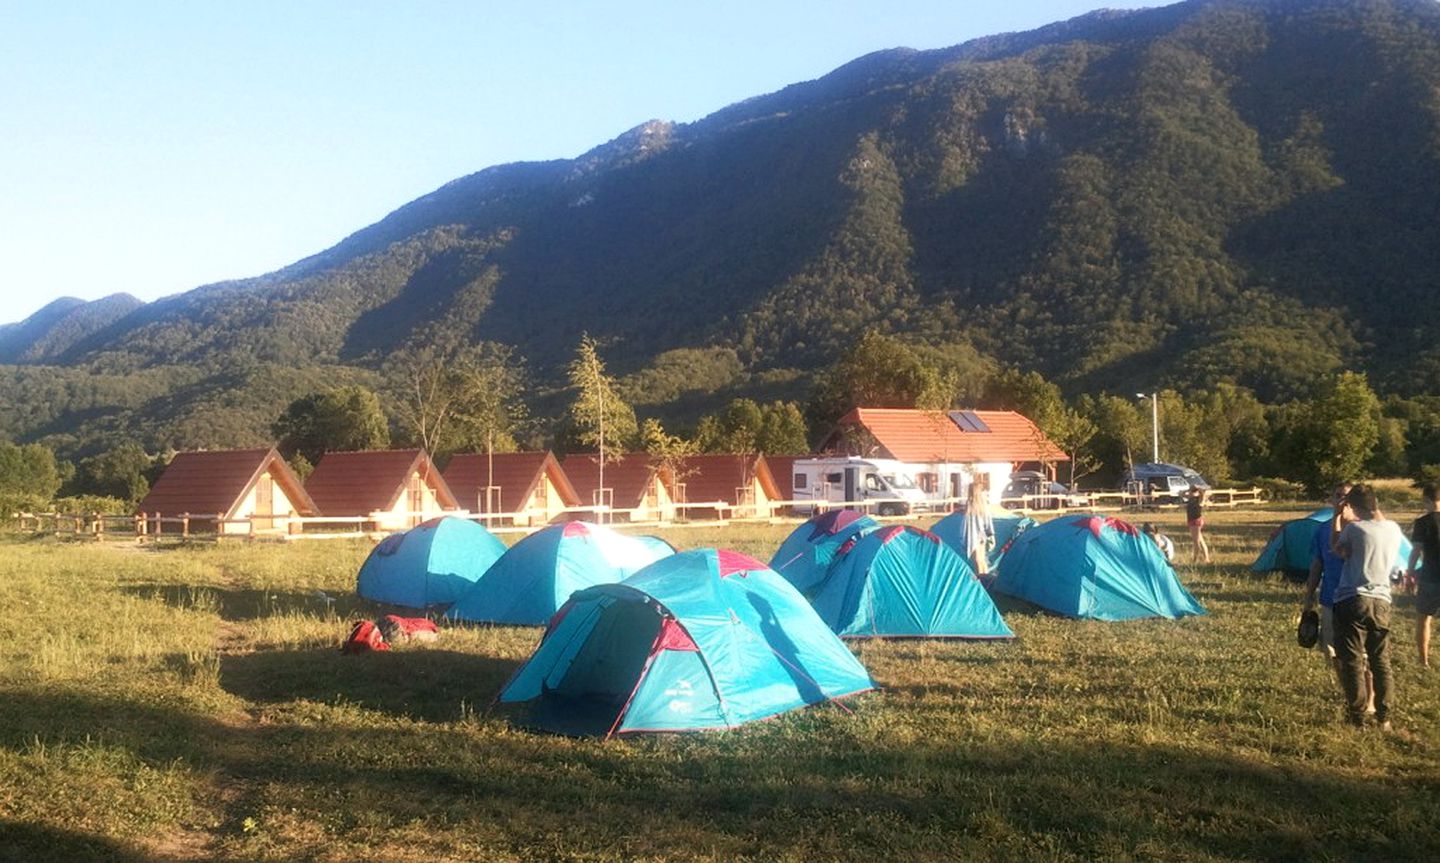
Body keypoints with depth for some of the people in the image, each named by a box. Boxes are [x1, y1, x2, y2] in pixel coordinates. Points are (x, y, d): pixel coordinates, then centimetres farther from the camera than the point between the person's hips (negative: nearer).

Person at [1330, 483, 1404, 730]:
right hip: (1381, 602, 5)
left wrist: (1336, 524, 13)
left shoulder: (1354, 529, -13)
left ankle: (1357, 717, 5)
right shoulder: (1394, 529, 2)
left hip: (1352, 601, -5)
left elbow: (1338, 550, 5)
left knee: (1353, 662, 3)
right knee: (1381, 662, 13)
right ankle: (1384, 718, 16)